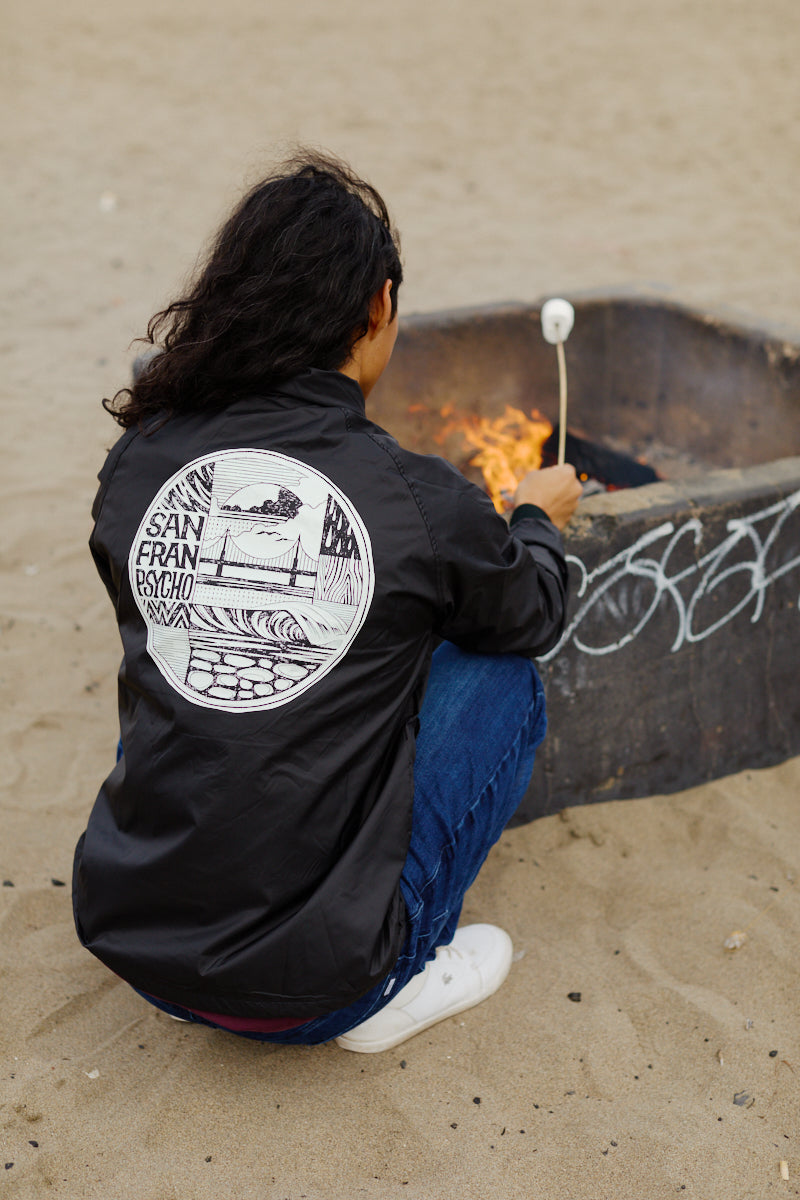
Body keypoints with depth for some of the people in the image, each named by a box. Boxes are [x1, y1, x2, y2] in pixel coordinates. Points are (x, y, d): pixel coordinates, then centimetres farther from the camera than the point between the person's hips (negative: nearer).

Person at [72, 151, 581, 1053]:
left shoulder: (139, 461, -5)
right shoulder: (420, 501, -15)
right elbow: (533, 616, 7)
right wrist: (539, 518, 29)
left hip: (130, 944, 5)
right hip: (306, 985, -4)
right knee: (501, 673, 10)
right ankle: (389, 988, 12)